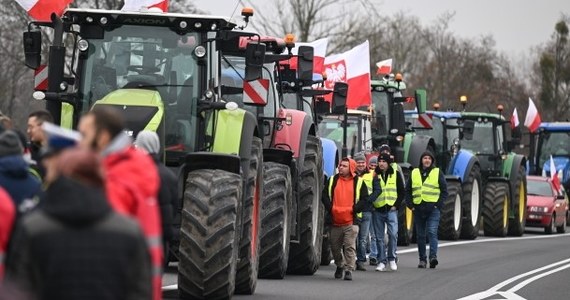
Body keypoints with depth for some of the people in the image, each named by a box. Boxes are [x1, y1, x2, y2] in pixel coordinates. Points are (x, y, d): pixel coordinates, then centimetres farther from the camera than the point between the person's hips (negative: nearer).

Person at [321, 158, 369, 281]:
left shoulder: (359, 182, 3)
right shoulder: (333, 180, 10)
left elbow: (364, 199, 0)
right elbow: (325, 195, 7)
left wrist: (353, 209, -11)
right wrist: (331, 208, -8)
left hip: (351, 221, -3)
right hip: (335, 220, 3)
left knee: (350, 247, -9)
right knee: (335, 247, 13)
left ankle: (349, 270, -6)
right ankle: (339, 266, 34)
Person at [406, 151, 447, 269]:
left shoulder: (438, 173, 4)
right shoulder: (414, 173, 11)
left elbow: (444, 191, 3)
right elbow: (408, 191, 14)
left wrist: (438, 205, -7)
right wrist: (410, 205, 2)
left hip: (433, 210, -3)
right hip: (418, 209, 3)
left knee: (432, 232, -16)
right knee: (420, 235, 7)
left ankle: (433, 256, -21)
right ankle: (422, 259, 14)